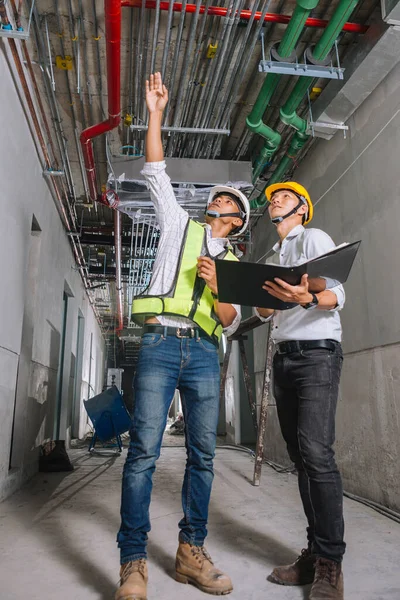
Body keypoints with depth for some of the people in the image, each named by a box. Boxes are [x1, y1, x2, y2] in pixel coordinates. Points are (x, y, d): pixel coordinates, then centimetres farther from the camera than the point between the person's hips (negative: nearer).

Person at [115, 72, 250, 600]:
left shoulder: (233, 262, 21)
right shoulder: (180, 225, 18)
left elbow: (232, 323, 13)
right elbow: (155, 172, 11)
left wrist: (217, 287, -5)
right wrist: (155, 114, 8)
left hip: (204, 353, 3)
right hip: (161, 343, -3)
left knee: (203, 454, 2)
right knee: (144, 450, -9)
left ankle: (191, 553, 16)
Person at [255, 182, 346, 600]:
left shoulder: (314, 238, 2)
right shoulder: (272, 257, 23)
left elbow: (337, 294, -11)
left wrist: (307, 299, -32)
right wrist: (260, 293, 0)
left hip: (317, 354, -7)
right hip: (283, 358, 7)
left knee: (316, 452, -16)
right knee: (300, 455, 4)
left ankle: (330, 564, -6)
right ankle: (314, 553, 10)